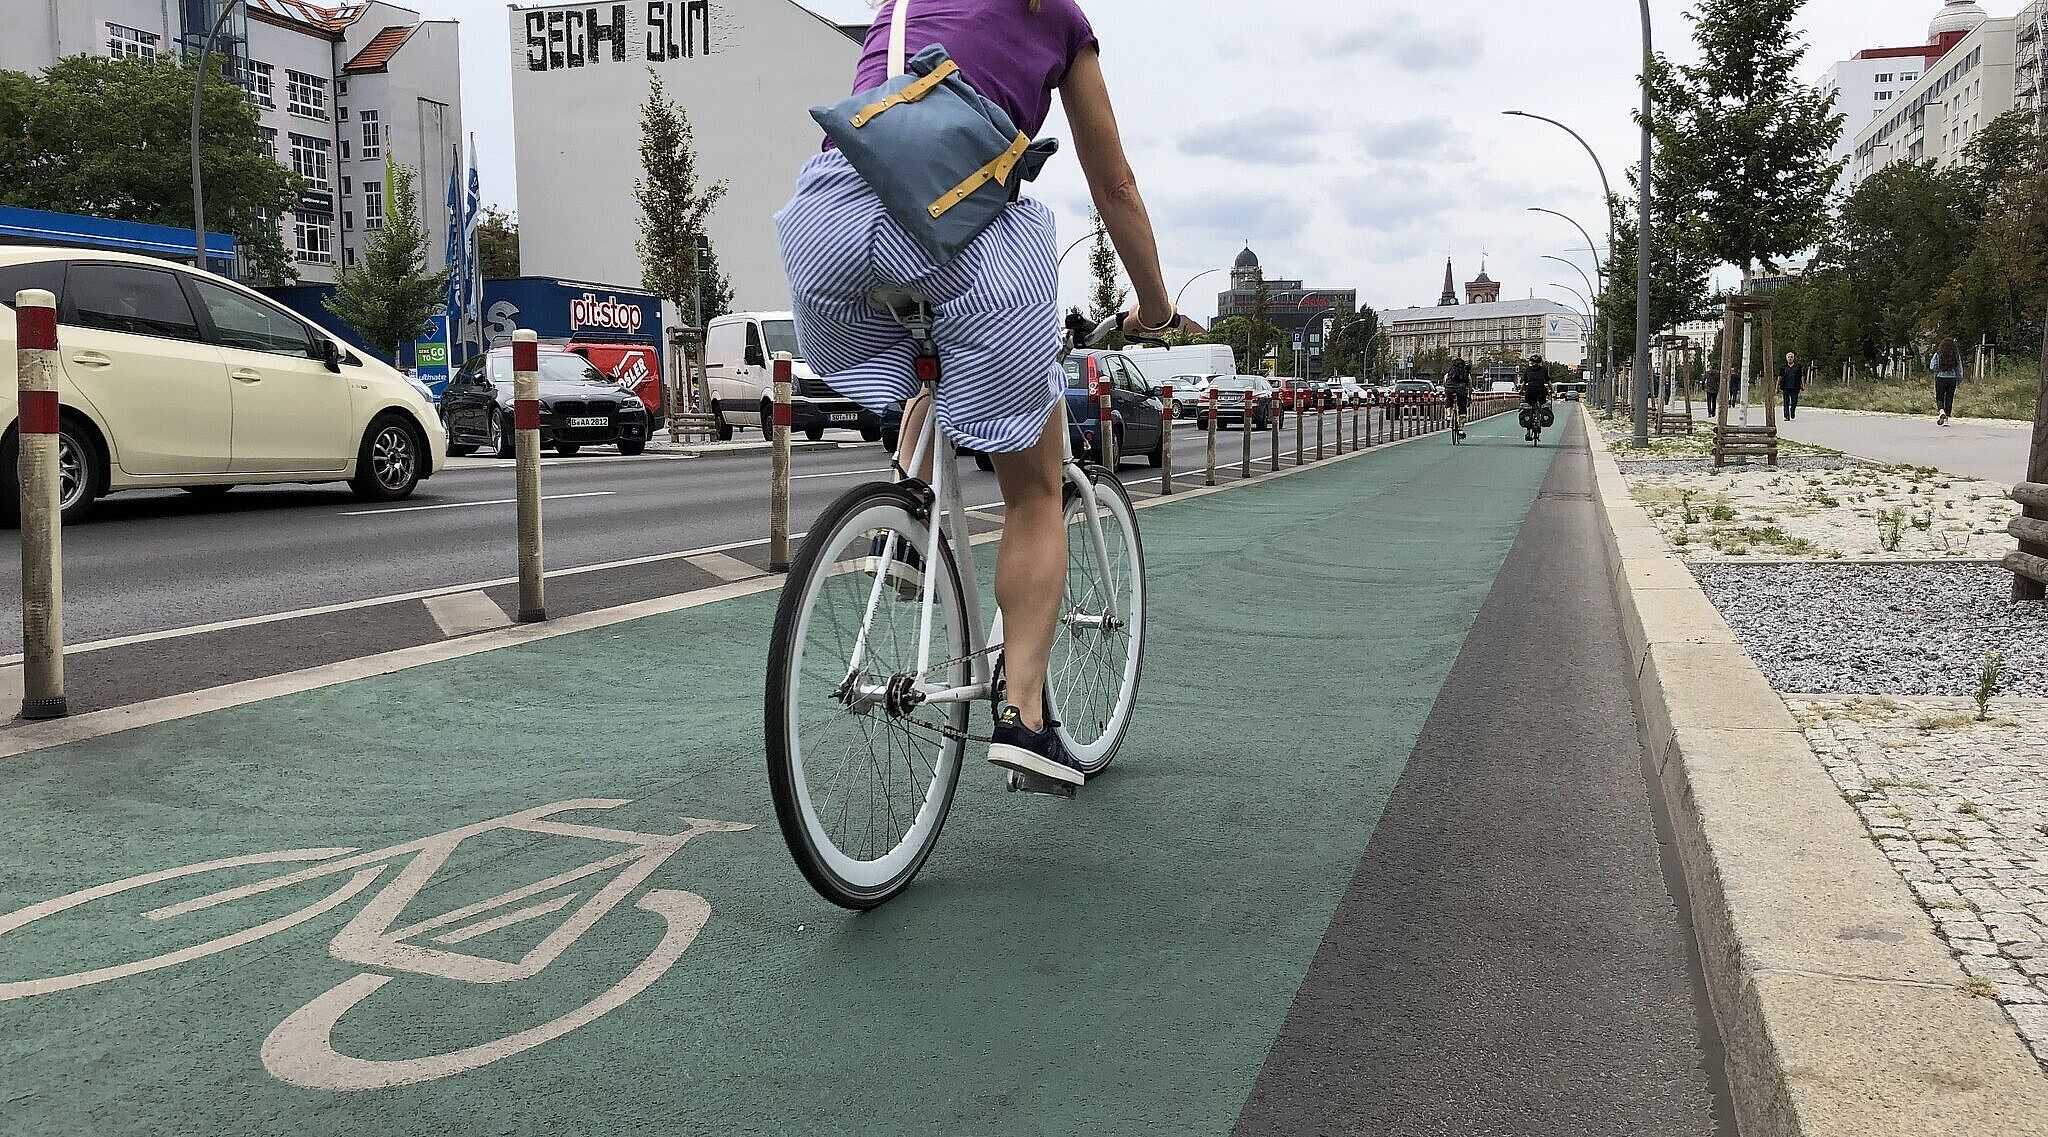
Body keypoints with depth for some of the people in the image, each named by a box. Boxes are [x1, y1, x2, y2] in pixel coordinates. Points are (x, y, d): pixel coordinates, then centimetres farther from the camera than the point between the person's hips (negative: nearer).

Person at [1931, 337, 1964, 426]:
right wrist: (1959, 380, 16)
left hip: (1940, 378, -2)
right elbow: (1959, 369, 7)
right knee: (1949, 399, 7)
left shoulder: (1938, 355, -6)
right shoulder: (1956, 355, 1)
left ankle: (1942, 411, -20)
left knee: (1939, 398, 8)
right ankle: (1946, 419, 6)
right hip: (1952, 379, 2)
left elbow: (1932, 367, -8)